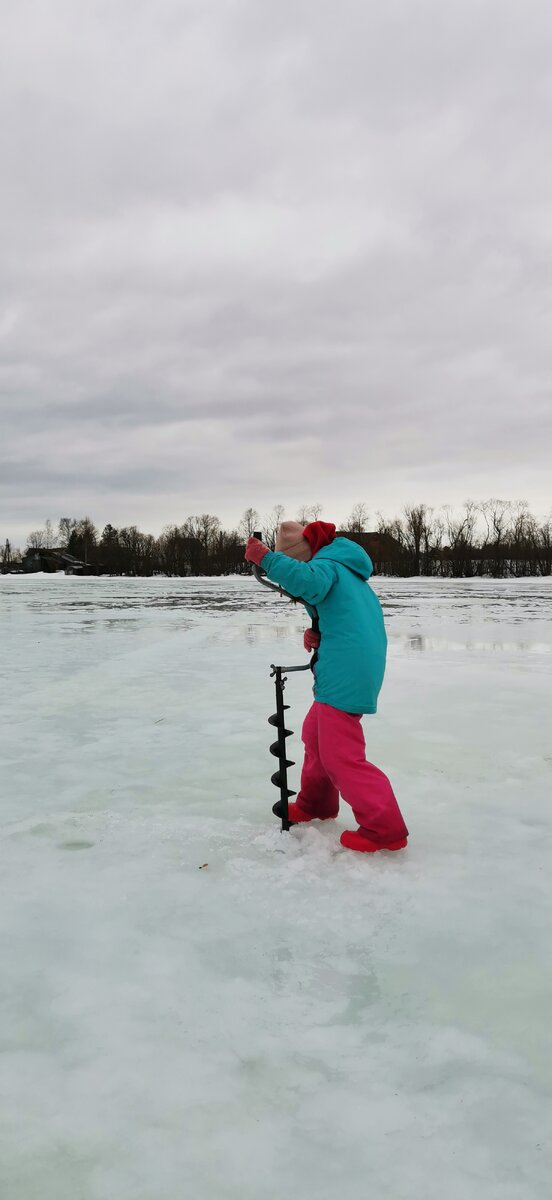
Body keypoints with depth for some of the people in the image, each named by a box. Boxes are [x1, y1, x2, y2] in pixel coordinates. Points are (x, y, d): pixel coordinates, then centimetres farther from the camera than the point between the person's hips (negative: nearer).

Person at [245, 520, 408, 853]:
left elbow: (308, 581, -33)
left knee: (341, 754, -7)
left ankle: (385, 829, -5)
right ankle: (315, 804, 37)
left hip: (345, 672, -10)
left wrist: (266, 558, -31)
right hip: (359, 666, 10)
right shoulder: (347, 569, 24)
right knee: (316, 734, 23)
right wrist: (319, 635, 6)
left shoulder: (327, 564, -8)